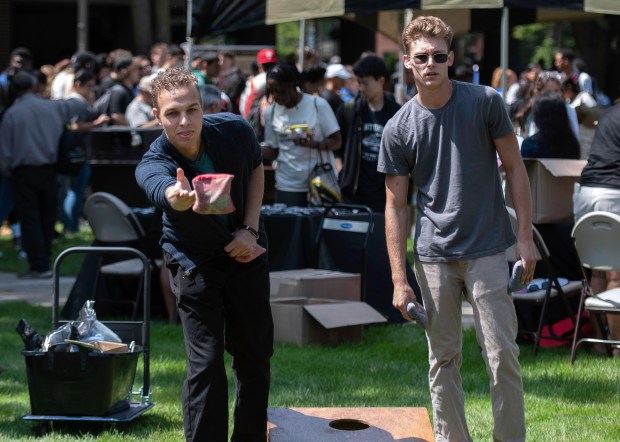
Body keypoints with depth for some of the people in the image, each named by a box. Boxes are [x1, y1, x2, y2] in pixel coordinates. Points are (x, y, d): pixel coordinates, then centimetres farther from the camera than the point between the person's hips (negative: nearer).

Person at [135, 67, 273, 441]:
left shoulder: (235, 130, -19)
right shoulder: (152, 165, -29)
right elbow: (167, 192, -54)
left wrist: (250, 229, -7)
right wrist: (182, 197, -79)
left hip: (245, 252, 3)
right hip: (194, 262, -3)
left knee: (255, 355, 10)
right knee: (206, 364, -12)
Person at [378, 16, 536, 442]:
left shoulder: (486, 102, -3)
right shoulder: (399, 129, -1)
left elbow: (514, 167, 3)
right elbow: (396, 206, 2)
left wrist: (525, 238, -3)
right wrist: (399, 280, -3)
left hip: (488, 251, -1)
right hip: (434, 257, 1)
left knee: (503, 355, -3)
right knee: (443, 359, 7)